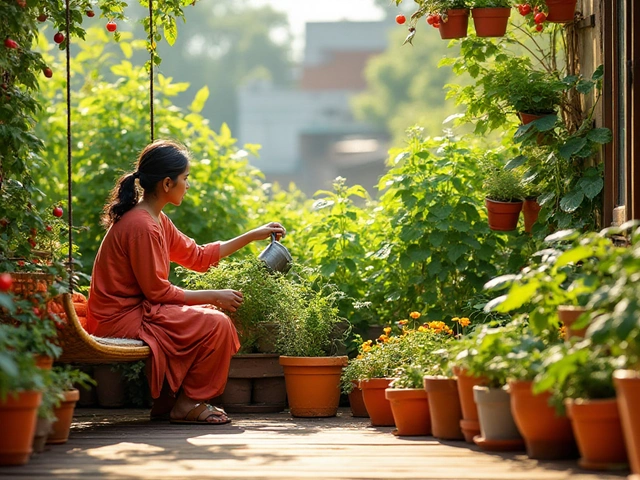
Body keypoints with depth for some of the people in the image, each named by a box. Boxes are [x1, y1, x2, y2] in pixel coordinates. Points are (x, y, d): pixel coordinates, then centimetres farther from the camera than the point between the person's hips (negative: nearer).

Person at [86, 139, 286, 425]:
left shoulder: (157, 220, 13)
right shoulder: (141, 226, -20)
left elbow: (197, 256, 21)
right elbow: (157, 292, -19)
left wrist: (253, 236, 22)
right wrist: (214, 297, -11)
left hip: (137, 312, 11)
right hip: (121, 321, -11)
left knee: (211, 315, 17)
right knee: (216, 324, -16)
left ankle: (167, 400, 15)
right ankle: (188, 404, -4)